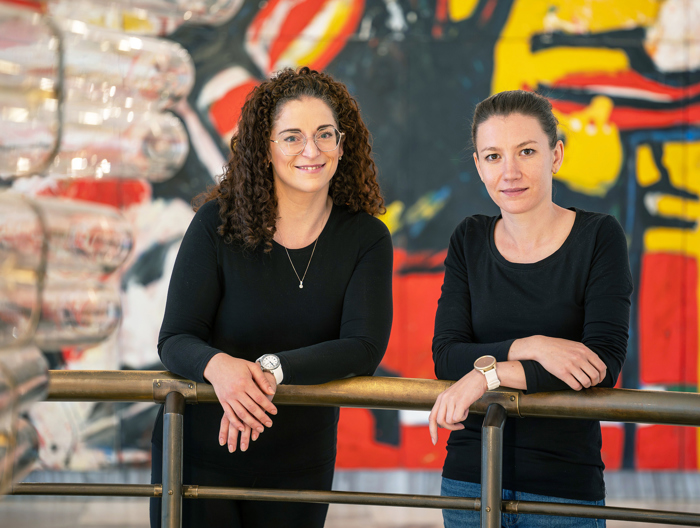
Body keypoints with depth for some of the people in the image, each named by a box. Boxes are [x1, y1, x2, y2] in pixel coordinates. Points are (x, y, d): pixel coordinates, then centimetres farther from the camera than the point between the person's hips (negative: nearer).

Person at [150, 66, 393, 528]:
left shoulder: (366, 239, -4)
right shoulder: (218, 223, -8)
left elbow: (364, 348, -16)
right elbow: (175, 340, -12)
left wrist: (273, 368, -31)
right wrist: (218, 366, -35)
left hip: (299, 468, 2)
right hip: (199, 456, -1)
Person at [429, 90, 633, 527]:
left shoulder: (599, 237, -6)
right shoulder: (470, 241, 4)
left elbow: (604, 364, -16)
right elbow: (445, 356, -5)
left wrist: (488, 374, -22)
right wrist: (531, 348, -21)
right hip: (470, 476, 3)